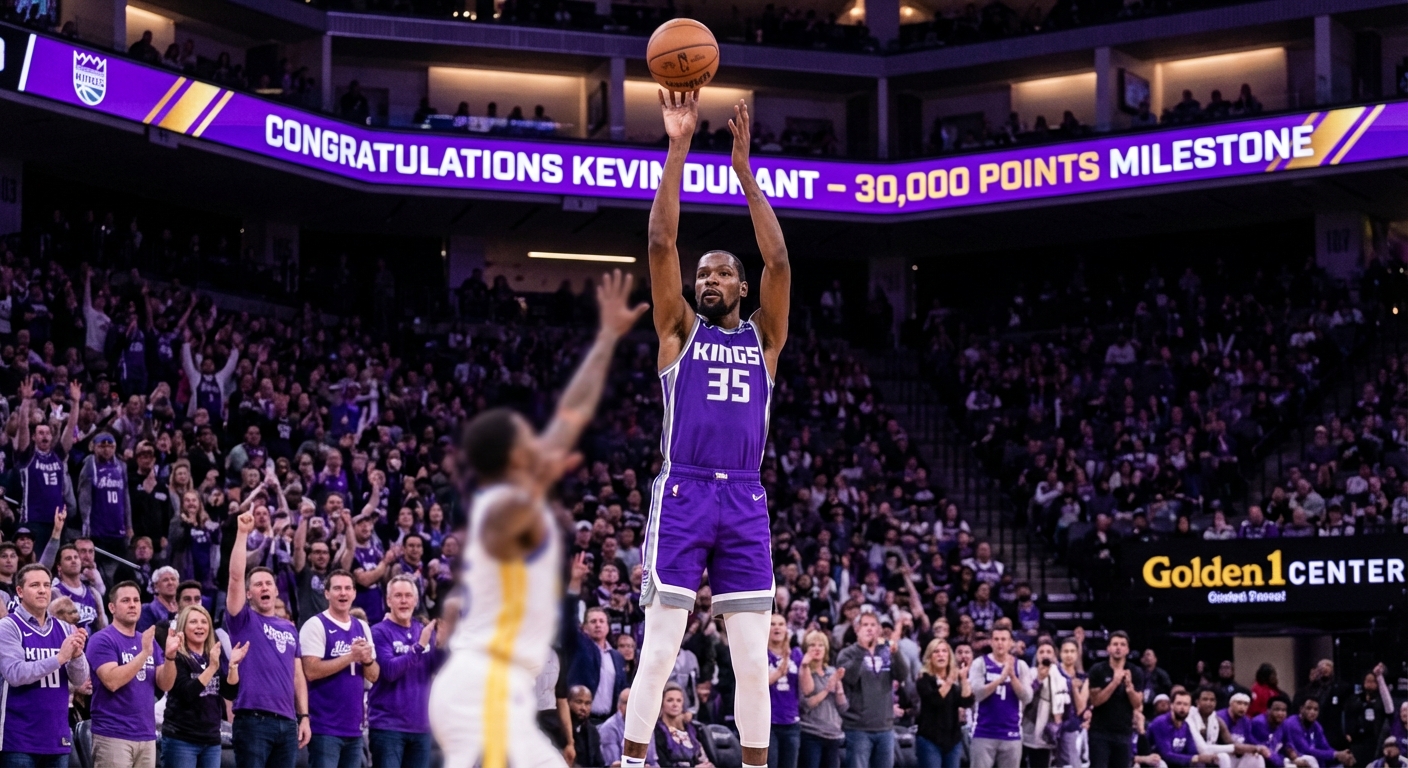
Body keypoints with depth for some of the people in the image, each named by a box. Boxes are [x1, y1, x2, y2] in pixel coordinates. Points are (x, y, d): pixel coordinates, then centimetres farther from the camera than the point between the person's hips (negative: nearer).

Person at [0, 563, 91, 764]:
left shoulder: (64, 629, 8)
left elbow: (79, 680, 5)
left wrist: (77, 655, -16)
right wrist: (59, 658, -23)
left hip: (57, 738, 5)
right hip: (20, 739, -5)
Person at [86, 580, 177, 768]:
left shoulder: (149, 640, 13)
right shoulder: (102, 640, -6)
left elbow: (165, 684, 7)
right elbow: (111, 681, -19)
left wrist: (170, 656, -10)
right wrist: (144, 653, -22)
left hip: (146, 735, 7)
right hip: (113, 736, -7)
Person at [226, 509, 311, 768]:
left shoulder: (289, 628, 18)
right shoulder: (244, 620, 3)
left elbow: (297, 674, 17)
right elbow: (236, 576, -10)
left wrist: (304, 716, 9)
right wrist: (242, 533, -14)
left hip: (287, 721, 5)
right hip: (253, 719, -5)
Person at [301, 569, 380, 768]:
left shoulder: (362, 627, 13)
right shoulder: (315, 625, -7)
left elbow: (374, 676, 12)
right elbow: (311, 671, -17)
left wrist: (367, 660, -10)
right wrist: (350, 657, -19)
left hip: (354, 727, 7)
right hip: (325, 727, -7)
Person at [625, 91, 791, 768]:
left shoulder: (763, 338, 15)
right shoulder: (679, 330, 11)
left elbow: (778, 261, 1)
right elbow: (661, 243, 0)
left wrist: (744, 167, -2)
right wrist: (679, 146, -5)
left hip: (745, 501, 2)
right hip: (683, 493, -2)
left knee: (753, 659, 1)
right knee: (658, 650, -5)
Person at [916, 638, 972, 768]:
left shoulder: (956, 680, 10)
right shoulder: (924, 679, -2)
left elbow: (967, 702, -5)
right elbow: (935, 699, -19)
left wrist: (964, 679, -13)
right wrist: (949, 681, -24)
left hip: (953, 739, 5)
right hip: (930, 739, -5)